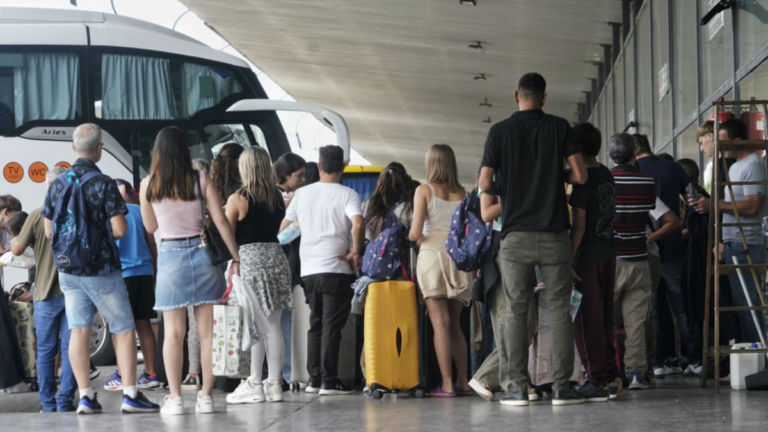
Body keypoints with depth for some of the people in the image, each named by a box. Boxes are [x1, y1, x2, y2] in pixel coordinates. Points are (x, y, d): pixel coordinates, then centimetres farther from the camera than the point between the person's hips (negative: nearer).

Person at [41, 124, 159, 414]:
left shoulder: (57, 185, 3)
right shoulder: (104, 185, -13)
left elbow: (49, 231, 9)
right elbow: (120, 229, -16)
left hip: (68, 270, 5)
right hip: (101, 269, -5)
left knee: (78, 331, 6)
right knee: (123, 330, 2)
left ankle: (85, 396, 5)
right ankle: (130, 395, -2)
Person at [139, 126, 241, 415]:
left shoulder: (148, 185, -1)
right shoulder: (200, 180, -2)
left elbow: (150, 226, 11)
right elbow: (221, 221, -3)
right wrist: (236, 258, 2)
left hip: (170, 255, 0)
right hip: (201, 251, 0)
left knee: (174, 332, 4)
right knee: (207, 331, 5)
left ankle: (175, 398, 2)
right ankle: (206, 396, 6)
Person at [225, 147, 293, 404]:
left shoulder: (238, 199, -7)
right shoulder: (278, 198, 8)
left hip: (249, 258, -5)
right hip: (275, 256, 5)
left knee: (255, 324, -3)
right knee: (273, 324, 6)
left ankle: (254, 384, -2)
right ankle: (274, 383, 8)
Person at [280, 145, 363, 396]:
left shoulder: (302, 193, 10)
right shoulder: (346, 194, -5)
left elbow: (283, 226, 18)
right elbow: (357, 224, -22)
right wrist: (355, 252, -10)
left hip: (308, 269, 5)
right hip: (336, 269, -5)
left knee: (316, 324, 15)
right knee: (332, 325, -2)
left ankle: (314, 379, 14)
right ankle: (329, 381, -5)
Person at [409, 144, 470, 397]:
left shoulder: (424, 190, -1)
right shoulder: (462, 194, 10)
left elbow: (415, 232, -6)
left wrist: (416, 241, 14)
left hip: (432, 253, -4)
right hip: (458, 257, 4)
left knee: (440, 322, -6)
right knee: (455, 324, 13)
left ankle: (447, 384, -11)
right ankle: (463, 381, 10)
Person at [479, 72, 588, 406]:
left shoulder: (500, 131, 2)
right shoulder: (559, 127, 2)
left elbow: (485, 184, -1)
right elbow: (580, 176, -1)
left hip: (516, 234, 0)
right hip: (554, 233, 0)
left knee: (516, 311, 4)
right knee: (559, 309, 3)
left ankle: (517, 387, 0)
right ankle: (562, 386, -1)